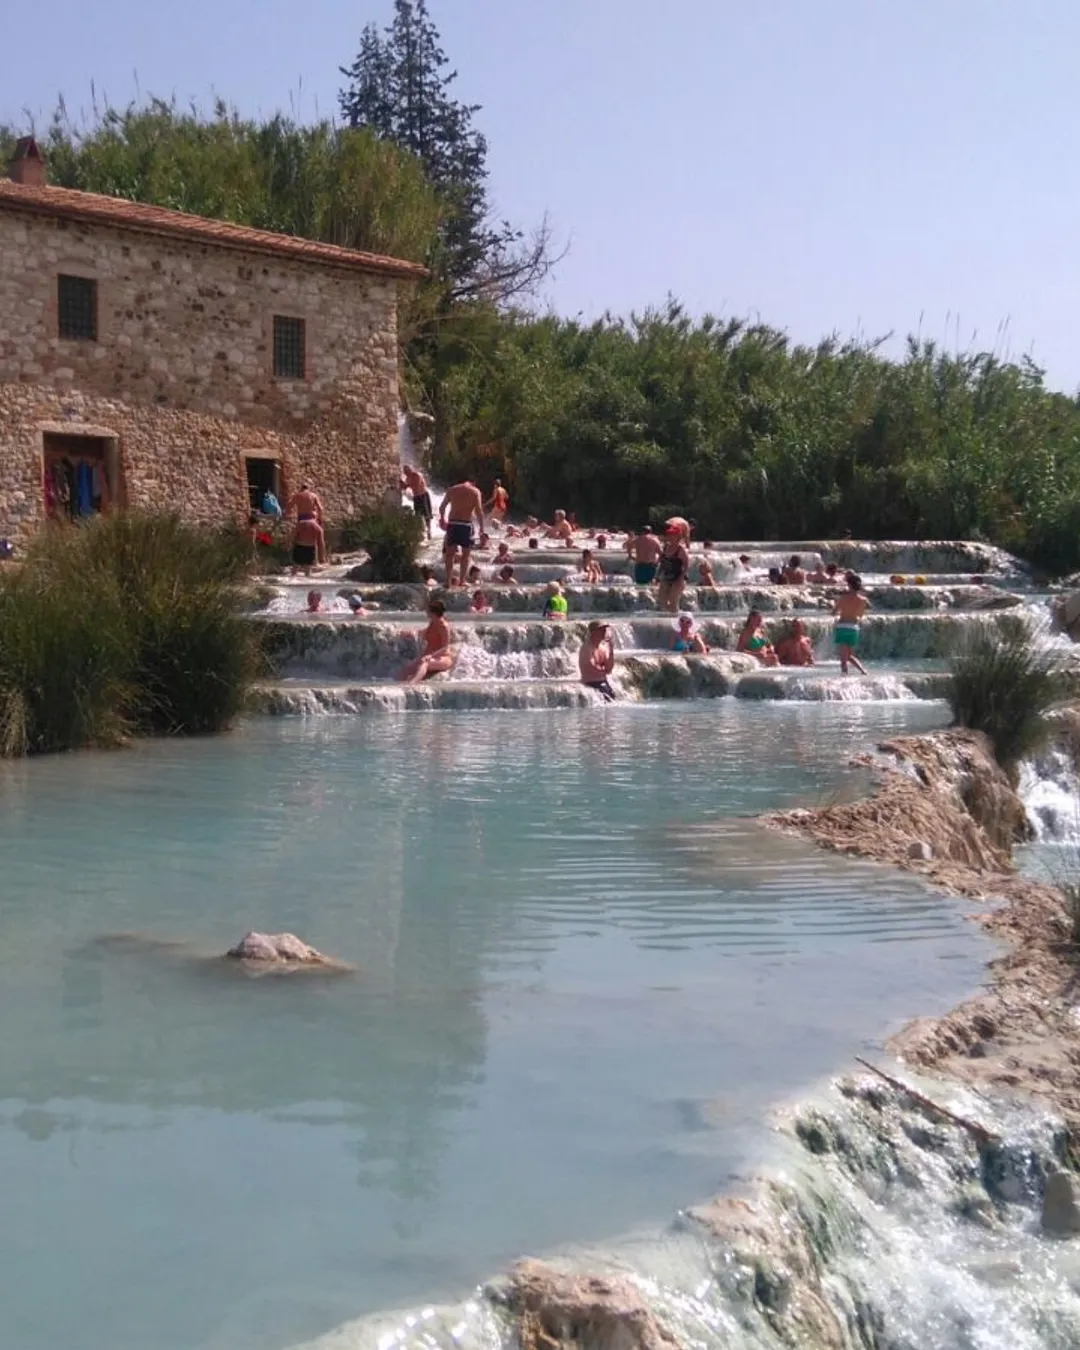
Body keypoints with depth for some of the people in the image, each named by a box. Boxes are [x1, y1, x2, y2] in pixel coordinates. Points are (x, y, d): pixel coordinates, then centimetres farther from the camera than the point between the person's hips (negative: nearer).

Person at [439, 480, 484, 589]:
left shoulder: (453, 490, 9)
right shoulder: (475, 491, 0)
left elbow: (442, 508, 13)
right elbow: (479, 511, -10)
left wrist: (442, 520, 30)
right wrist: (482, 526, -3)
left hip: (452, 524, 2)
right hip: (466, 525, -2)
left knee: (450, 553, 8)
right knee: (465, 554, 11)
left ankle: (448, 581, 0)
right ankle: (462, 581, 13)